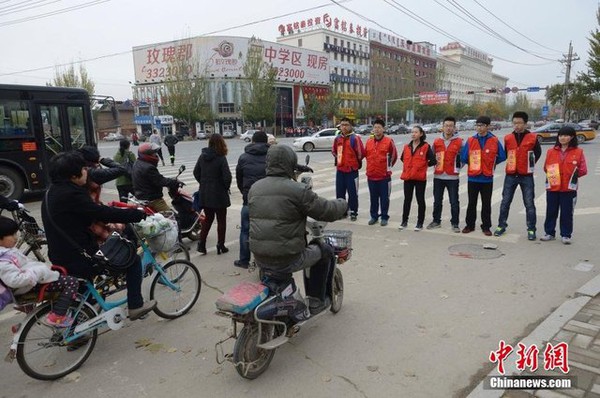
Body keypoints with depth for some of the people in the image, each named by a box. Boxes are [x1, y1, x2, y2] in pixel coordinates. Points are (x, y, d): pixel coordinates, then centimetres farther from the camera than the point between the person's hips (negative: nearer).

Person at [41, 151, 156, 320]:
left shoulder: (53, 191, 9)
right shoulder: (70, 194, -22)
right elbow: (102, 213, -22)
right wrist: (138, 214, -13)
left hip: (61, 256, 10)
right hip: (78, 260, -10)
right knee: (132, 259, 1)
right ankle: (135, 306, 11)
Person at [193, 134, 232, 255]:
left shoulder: (202, 156, 1)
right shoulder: (221, 158, -16)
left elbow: (196, 172, 8)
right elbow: (227, 176, -19)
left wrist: (204, 184, 14)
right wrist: (226, 187, -2)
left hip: (204, 194, 5)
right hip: (219, 194, -5)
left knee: (208, 218, 20)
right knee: (221, 220, 10)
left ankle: (201, 243, 13)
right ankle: (220, 246, 16)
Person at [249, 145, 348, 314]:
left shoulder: (254, 188, 5)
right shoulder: (298, 190, -15)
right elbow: (327, 211, -10)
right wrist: (343, 204, 12)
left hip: (260, 259, 7)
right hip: (287, 260, -6)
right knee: (325, 251, 18)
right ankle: (316, 301, 25)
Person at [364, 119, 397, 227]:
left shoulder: (389, 141, -7)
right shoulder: (369, 141, 5)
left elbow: (394, 156, 2)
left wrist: (388, 166, 8)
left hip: (384, 175, -4)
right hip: (371, 175, 4)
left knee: (384, 198, 4)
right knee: (373, 197, 12)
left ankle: (384, 217, 14)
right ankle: (374, 216, 23)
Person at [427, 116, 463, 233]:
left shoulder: (459, 142, -1)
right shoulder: (436, 141, 7)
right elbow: (432, 156, 18)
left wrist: (457, 168, -1)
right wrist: (435, 163, 6)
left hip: (452, 177, -3)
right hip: (438, 176, 3)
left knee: (454, 202, 0)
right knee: (437, 201, 11)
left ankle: (455, 223, 10)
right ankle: (436, 221, 24)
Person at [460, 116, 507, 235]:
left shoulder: (494, 141, -3)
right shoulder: (470, 140, 0)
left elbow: (502, 157, 2)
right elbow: (464, 158, 1)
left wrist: (491, 163, 7)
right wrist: (473, 164, 8)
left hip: (487, 178, -1)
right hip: (472, 178, 1)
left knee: (486, 204, 8)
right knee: (471, 203, 10)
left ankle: (486, 227, 17)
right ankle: (470, 225, 20)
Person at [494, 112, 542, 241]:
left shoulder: (532, 138, -4)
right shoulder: (508, 138, 2)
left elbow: (538, 152, 10)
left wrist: (529, 165, 8)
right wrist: (511, 165, 7)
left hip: (526, 176, -2)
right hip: (510, 175, 2)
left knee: (529, 204, 2)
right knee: (505, 202, 7)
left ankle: (531, 229, 11)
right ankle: (501, 226, 19)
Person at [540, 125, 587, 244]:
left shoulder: (578, 152, 0)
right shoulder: (551, 151, 6)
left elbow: (583, 170, -1)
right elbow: (546, 167, 12)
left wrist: (572, 174, -7)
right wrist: (552, 174, 0)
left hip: (569, 188, -2)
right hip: (552, 187, 2)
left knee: (567, 213, 5)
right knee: (551, 211, 9)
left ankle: (566, 235, 16)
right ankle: (549, 233, 20)